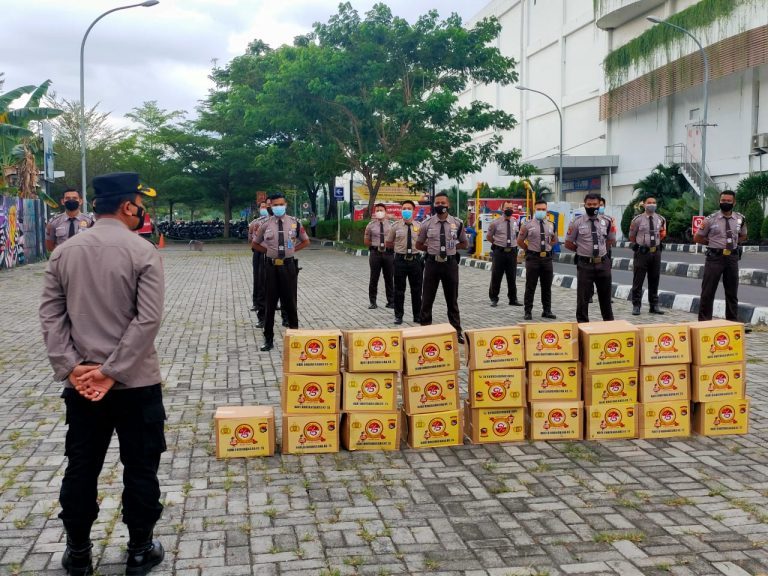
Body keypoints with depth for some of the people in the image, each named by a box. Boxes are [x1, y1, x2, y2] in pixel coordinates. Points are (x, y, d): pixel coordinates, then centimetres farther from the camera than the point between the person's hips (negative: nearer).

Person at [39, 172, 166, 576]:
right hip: (136, 381, -4)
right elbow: (148, 319, -18)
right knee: (140, 468, 10)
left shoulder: (63, 252, 3)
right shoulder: (143, 252, -10)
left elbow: (50, 314, -1)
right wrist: (112, 371, -15)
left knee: (81, 468, 14)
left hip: (80, 381, 4)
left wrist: (70, 367, -4)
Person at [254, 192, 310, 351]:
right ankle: (268, 340, 14)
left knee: (290, 302, 8)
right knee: (270, 303, 6)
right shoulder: (266, 224, -1)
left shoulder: (294, 223, 0)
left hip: (288, 266, 0)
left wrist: (292, 249, 4)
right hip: (271, 266, 0)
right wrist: (269, 251, 3)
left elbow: (306, 241, 14)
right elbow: (256, 244, 13)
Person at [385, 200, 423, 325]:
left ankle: (417, 316, 19)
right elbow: (388, 244, 9)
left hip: (415, 259, 1)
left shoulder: (419, 226, 4)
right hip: (400, 259, -1)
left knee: (416, 290, 8)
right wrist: (400, 247, 5)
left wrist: (416, 247, 0)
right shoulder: (395, 226, 1)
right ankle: (398, 316, 15)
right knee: (399, 290, 4)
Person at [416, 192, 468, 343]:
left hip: (450, 263, 1)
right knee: (427, 299, 4)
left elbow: (464, 244, 13)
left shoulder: (457, 223, 2)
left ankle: (457, 331, 22)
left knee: (452, 300, 11)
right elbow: (418, 245, 8)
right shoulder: (427, 223, -1)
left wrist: (452, 247, -1)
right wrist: (432, 249, -3)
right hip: (432, 263, -1)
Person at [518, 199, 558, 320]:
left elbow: (555, 240, 22)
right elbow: (519, 241, 3)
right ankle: (528, 312, 6)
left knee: (547, 287, 10)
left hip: (547, 257, 4)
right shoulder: (528, 225, -4)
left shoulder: (551, 225, 8)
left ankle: (547, 311, 19)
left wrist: (549, 247, 9)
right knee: (530, 287, 1)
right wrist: (529, 249, 1)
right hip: (533, 257, -4)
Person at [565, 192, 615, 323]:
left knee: (605, 296, 14)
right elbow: (568, 243, 1)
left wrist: (601, 249, 10)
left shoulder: (606, 221, 4)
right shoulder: (577, 222, -5)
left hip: (603, 263, 3)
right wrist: (582, 250, 3)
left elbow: (611, 239, 19)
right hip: (585, 263, -3)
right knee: (583, 297, 3)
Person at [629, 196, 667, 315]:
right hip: (642, 252, -4)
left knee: (654, 280, 10)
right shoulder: (638, 219, -6)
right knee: (638, 280, -1)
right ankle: (636, 305, 6)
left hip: (656, 251, 4)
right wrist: (640, 244, 6)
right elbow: (631, 236, 4)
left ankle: (654, 305, 18)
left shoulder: (661, 219, 6)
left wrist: (657, 241, 12)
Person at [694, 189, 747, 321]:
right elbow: (697, 238, 2)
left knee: (732, 292, 11)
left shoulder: (740, 219, 3)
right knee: (708, 291, 1)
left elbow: (743, 236, 21)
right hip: (715, 256, -3)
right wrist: (714, 243, 0)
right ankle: (704, 321, 9)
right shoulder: (710, 219, -6)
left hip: (732, 257, 3)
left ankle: (733, 321, 22)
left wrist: (733, 243, 6)